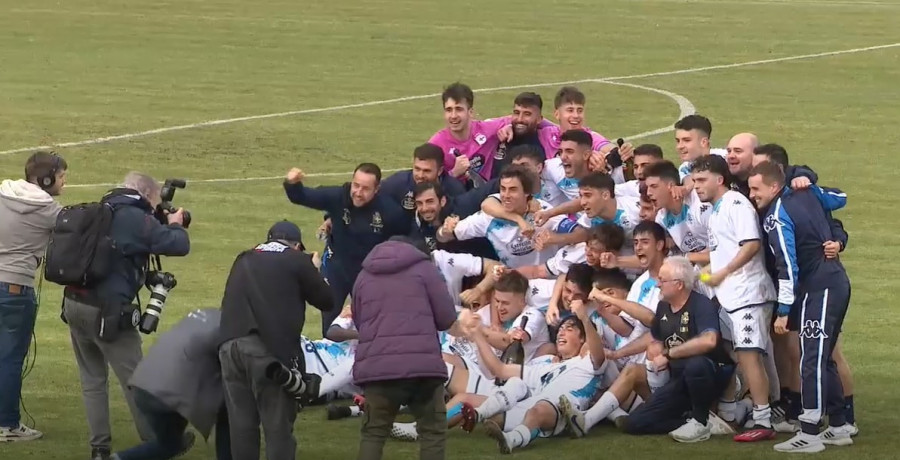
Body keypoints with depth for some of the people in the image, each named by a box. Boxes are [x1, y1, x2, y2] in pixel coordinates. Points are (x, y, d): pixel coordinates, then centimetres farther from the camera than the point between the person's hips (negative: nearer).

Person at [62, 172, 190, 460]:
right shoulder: (135, 219, -10)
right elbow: (179, 246, -12)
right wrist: (175, 224, 10)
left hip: (75, 304, 7)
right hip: (106, 310, -7)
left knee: (92, 379, 13)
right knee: (135, 380, 3)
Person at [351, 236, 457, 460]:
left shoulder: (364, 276, 20)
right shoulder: (423, 268, 9)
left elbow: (357, 321, 25)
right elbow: (447, 317, 8)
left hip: (376, 366, 3)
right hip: (421, 364, -3)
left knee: (373, 433, 13)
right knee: (432, 431, 8)